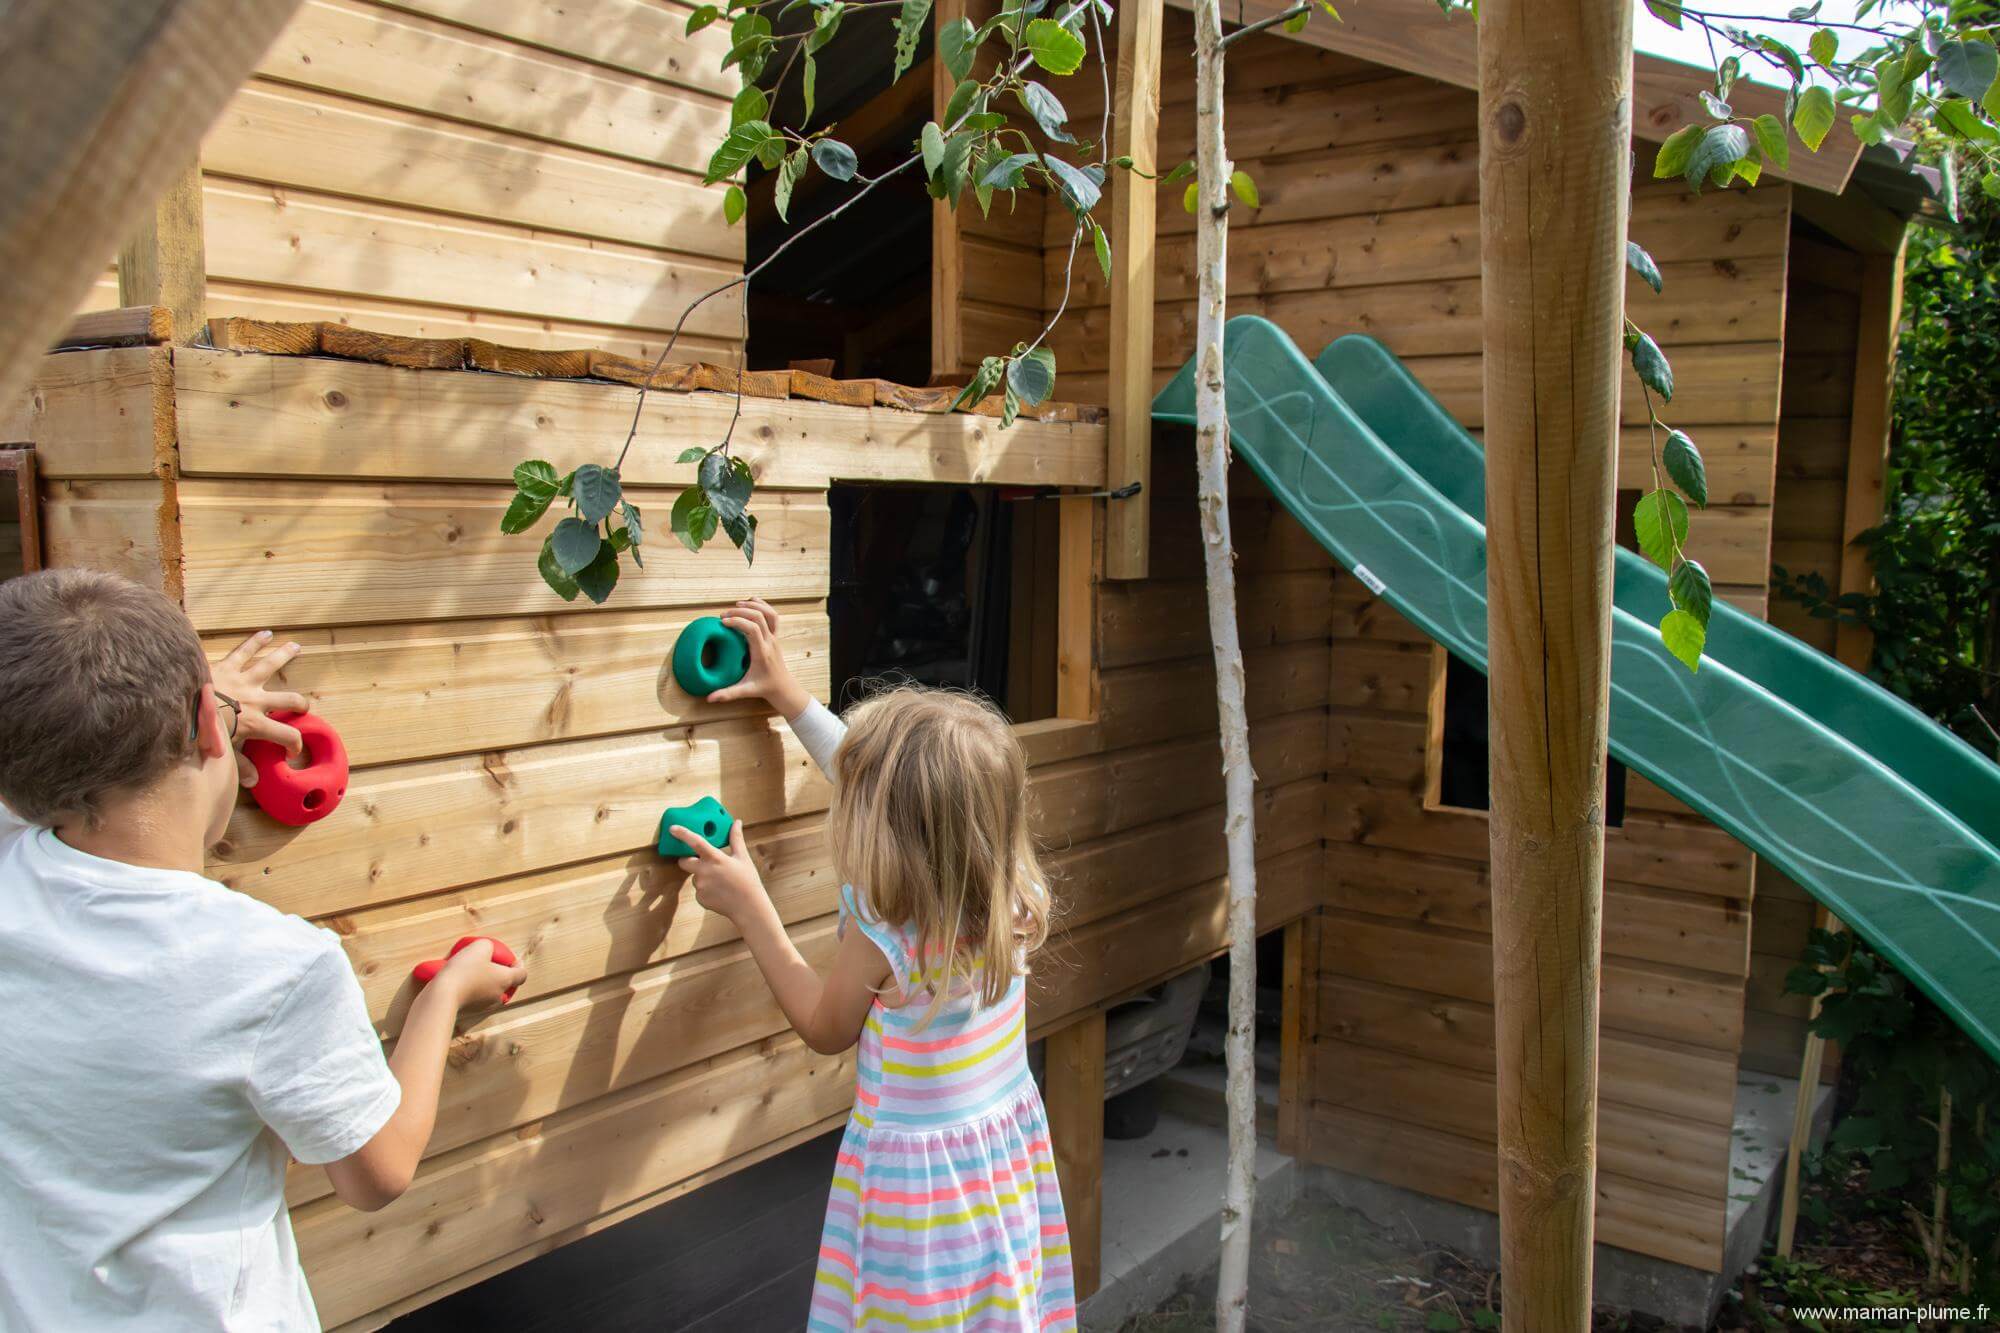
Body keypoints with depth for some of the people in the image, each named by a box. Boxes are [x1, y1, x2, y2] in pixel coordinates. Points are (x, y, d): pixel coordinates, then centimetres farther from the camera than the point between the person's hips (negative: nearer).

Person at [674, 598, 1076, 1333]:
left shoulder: (883, 936, -28)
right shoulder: (1008, 894, -10)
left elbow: (824, 1027, -4)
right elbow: (882, 779, 4)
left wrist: (749, 907, -3)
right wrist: (788, 693, 12)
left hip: (918, 1175, -6)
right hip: (1010, 1154, 6)